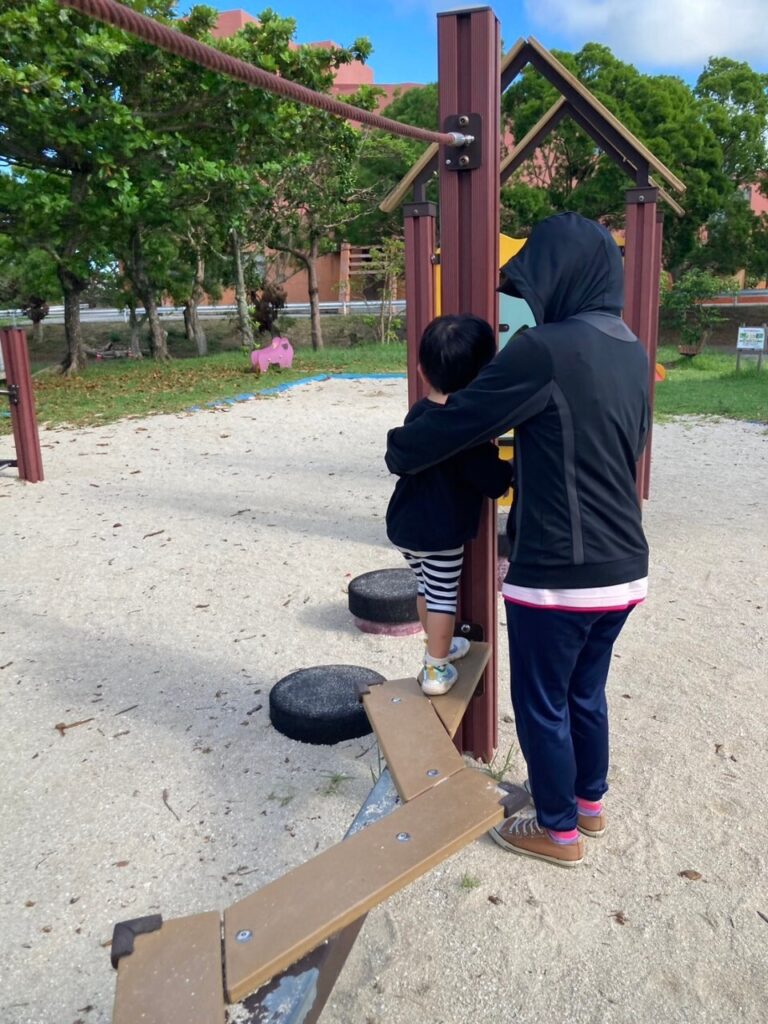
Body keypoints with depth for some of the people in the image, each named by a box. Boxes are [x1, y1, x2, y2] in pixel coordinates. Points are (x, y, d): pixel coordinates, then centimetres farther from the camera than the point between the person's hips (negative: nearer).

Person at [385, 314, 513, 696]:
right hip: (440, 533, -7)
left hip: (404, 525, 7)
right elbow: (494, 483, -19)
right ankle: (436, 670, 19)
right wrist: (510, 466, 4)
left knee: (426, 590, 24)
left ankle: (439, 646, 44)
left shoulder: (418, 413, 0)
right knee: (443, 598, 8)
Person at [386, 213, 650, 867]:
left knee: (541, 705, 12)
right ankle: (589, 801, 43)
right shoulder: (631, 352, 7)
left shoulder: (545, 350, -19)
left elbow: (461, 419, -12)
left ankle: (558, 831, 30)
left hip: (560, 575, -8)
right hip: (625, 568, 8)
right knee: (586, 693, 25)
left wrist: (401, 451, 7)